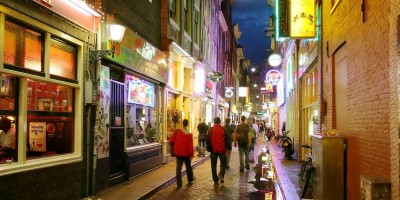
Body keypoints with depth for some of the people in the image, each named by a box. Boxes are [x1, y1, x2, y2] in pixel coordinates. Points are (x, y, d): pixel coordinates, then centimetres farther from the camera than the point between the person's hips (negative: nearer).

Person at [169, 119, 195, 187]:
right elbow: (190, 146, -12)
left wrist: (172, 145, 13)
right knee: (188, 166, 19)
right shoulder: (189, 135, -12)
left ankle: (179, 183, 2)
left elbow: (171, 140, -9)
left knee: (179, 167, 5)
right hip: (186, 153, 0)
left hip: (178, 152, 1)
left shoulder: (177, 131, -10)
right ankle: (190, 179, 37)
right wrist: (191, 154, -4)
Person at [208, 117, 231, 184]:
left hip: (213, 150, 1)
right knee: (223, 163, 16)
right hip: (222, 150, -1)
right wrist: (229, 147, 11)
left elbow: (208, 140, 1)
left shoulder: (210, 130, -2)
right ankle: (221, 174, -8)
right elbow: (227, 140, -2)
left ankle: (215, 180, 11)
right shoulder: (223, 130, -4)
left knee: (213, 165, 10)